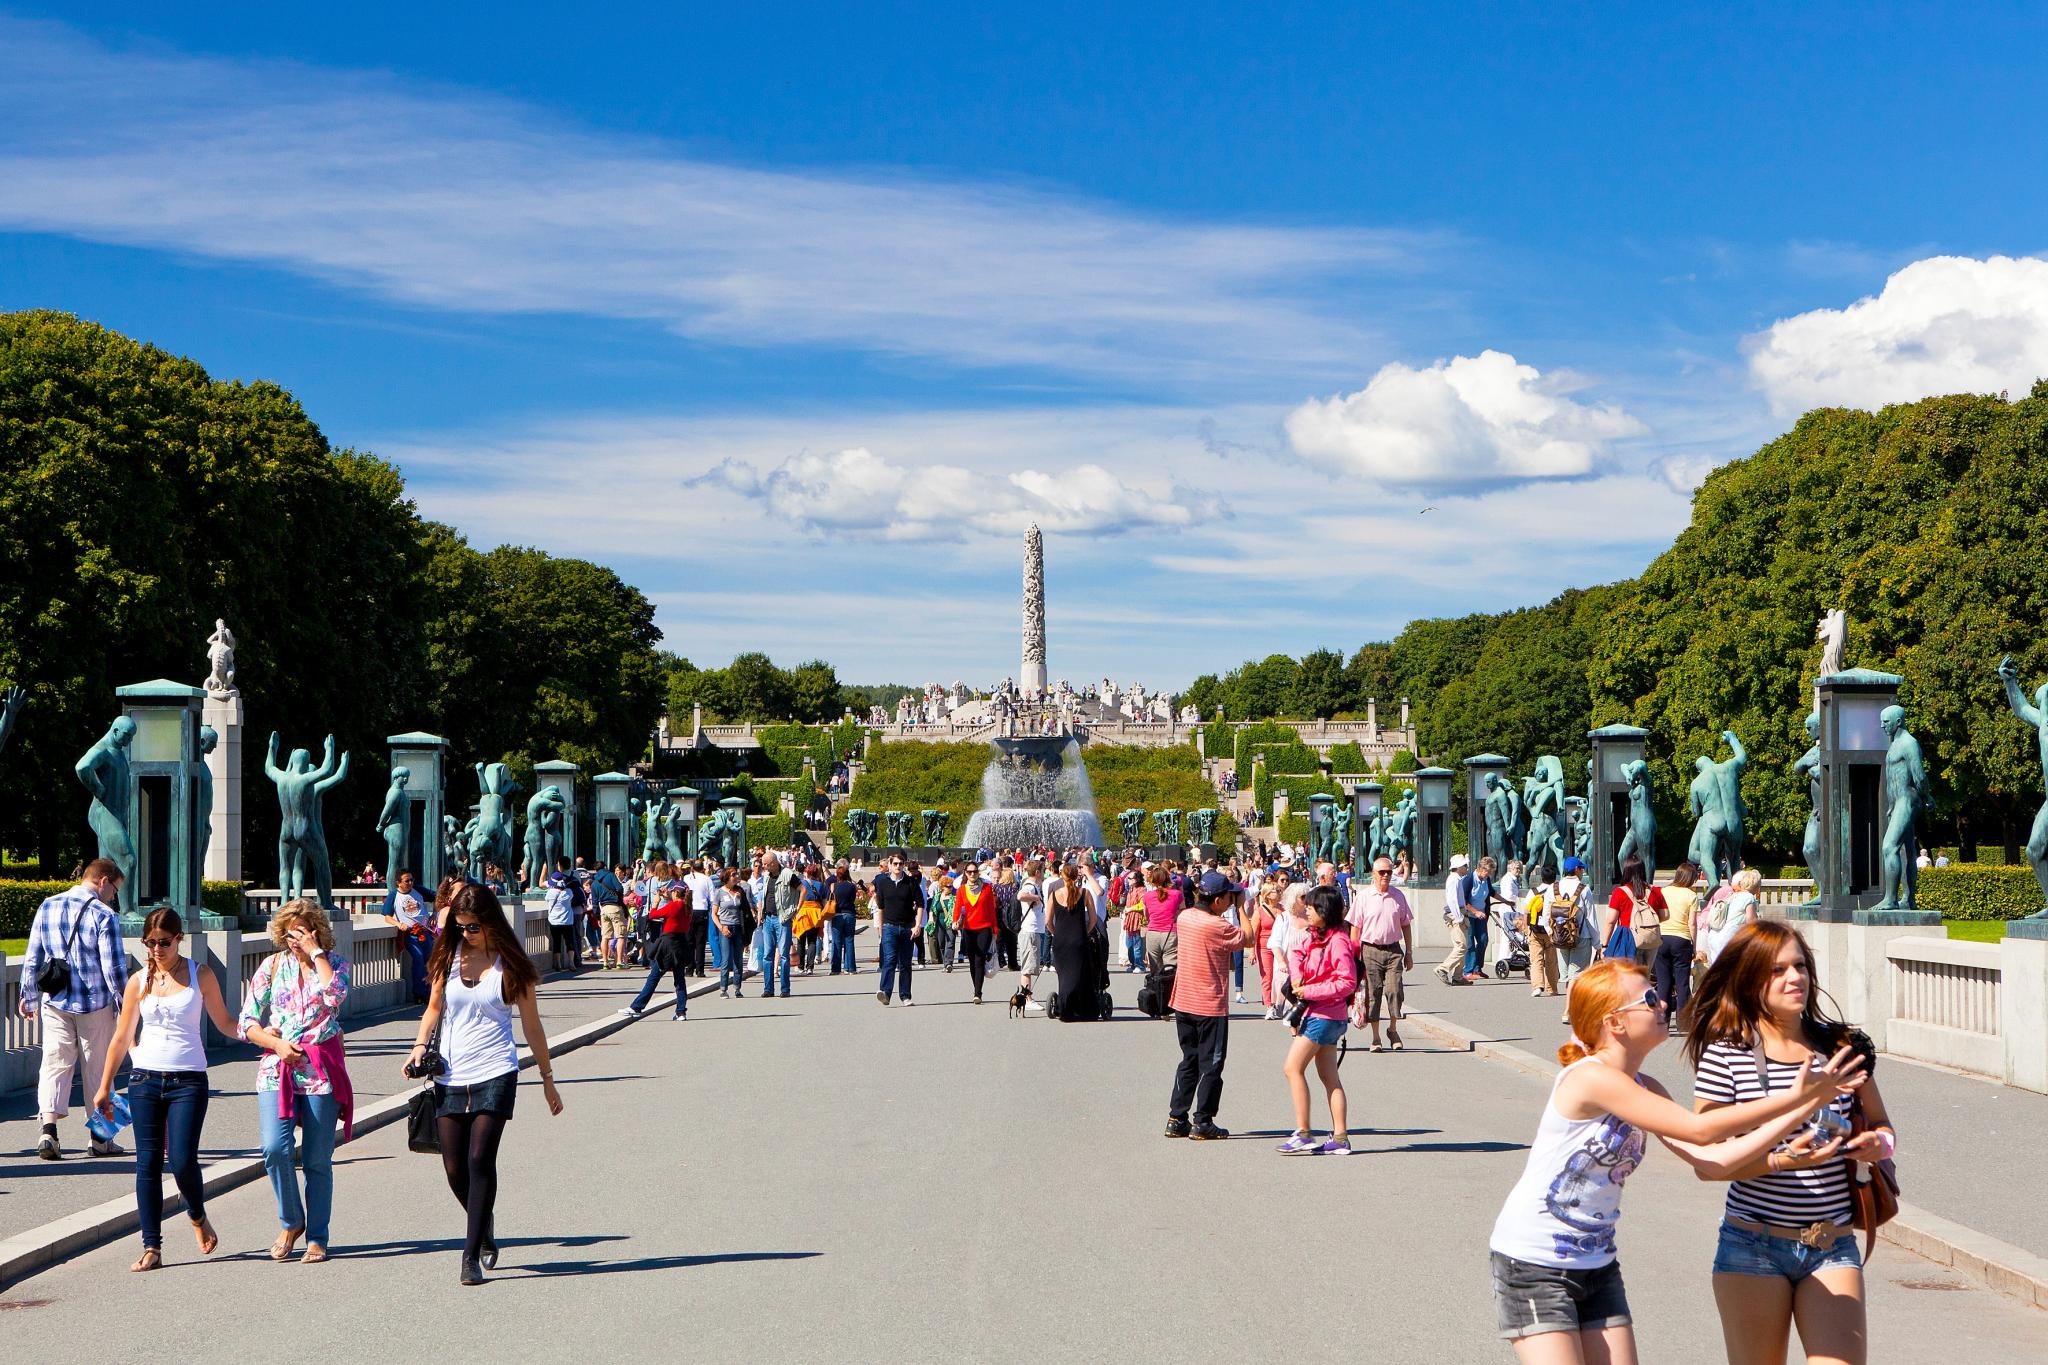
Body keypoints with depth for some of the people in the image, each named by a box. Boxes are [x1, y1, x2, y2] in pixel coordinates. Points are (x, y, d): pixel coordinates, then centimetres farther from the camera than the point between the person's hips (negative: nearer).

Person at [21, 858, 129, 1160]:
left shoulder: (47, 907, 5)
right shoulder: (104, 915, -12)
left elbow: (33, 958, 11)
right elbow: (114, 967, -13)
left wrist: (29, 995, 20)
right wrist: (125, 1002, -3)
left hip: (55, 1003, 4)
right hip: (95, 1004, -4)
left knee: (55, 1064, 4)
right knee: (97, 1070, 7)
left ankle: (48, 1130, -14)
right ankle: (99, 1137, 15)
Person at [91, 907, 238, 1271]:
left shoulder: (200, 975, 2)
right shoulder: (138, 981, 6)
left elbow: (224, 1022, 9)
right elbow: (122, 1037, 13)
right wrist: (104, 1087, 14)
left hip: (188, 1080, -2)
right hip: (145, 1077, 2)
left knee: (182, 1161, -11)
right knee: (148, 1163, 0)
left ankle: (198, 1217, 19)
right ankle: (151, 1247, 5)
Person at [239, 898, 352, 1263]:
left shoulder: (334, 962, 6)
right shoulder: (272, 966, 9)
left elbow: (334, 995, -17)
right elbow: (248, 1022, 9)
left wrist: (315, 952, -10)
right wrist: (276, 1043, -7)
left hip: (321, 1069, -1)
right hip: (276, 1067, 1)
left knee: (317, 1159, 0)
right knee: (274, 1149, -16)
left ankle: (316, 1237, 13)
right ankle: (291, 1221, 7)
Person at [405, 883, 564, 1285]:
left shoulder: (510, 966, 0)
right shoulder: (449, 958, 7)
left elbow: (531, 1025, 6)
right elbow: (434, 1008, 18)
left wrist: (547, 1079, 10)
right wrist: (420, 1046, -1)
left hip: (495, 1075, -3)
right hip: (450, 1075, 3)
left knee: (480, 1158, -15)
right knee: (454, 1167, 1)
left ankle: (471, 1255, -10)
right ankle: (484, 1224, 31)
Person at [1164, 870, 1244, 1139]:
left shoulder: (1184, 917, 1)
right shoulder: (1216, 926, -20)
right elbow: (1247, 938, -11)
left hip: (1183, 1003, 7)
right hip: (1210, 1006, -7)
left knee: (1189, 1061, 16)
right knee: (1211, 1064, 4)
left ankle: (1176, 1119, 15)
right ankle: (1202, 1122, 5)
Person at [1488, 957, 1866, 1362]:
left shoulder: (1644, 1089, 5)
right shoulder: (1591, 1078, -23)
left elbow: (1712, 1161, -5)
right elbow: (1698, 1130, -24)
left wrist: (1807, 1104, -8)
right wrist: (1795, 1098, -21)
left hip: (1597, 1264, 8)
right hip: (1532, 1264, -8)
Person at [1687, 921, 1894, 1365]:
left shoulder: (1842, 1045, 4)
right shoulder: (1725, 1054, -7)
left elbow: (1880, 1124, 14)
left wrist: (1878, 1144, -9)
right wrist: (1781, 1160, -22)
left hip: (1833, 1247, 2)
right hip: (1753, 1246, -2)